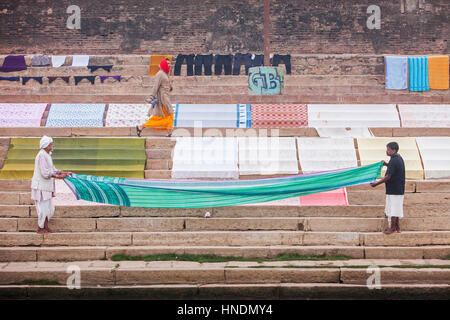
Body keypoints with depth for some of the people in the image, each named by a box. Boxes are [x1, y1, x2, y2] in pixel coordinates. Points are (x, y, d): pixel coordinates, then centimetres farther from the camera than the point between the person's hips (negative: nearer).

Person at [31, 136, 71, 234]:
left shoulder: (47, 155, 12)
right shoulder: (42, 155, -18)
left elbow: (52, 169, 16)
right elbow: (45, 173, -24)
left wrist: (64, 173, 6)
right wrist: (58, 176, -23)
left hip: (46, 186, 10)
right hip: (41, 186, -10)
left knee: (49, 207, 14)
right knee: (43, 207, -1)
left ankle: (46, 227, 23)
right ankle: (40, 228, 10)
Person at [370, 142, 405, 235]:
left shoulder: (393, 161, -21)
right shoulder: (399, 158, 9)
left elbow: (388, 177, -22)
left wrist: (376, 183, -16)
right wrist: (387, 164, 20)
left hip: (394, 189, -10)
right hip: (398, 189, 10)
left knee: (393, 208, -1)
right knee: (395, 208, 16)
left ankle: (392, 228, 6)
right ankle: (397, 226, 21)